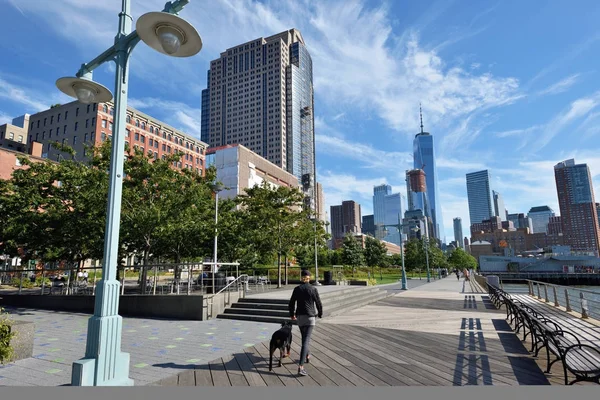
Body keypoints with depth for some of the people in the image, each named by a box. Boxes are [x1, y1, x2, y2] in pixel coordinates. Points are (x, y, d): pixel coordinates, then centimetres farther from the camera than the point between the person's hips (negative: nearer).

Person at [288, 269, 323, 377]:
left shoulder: (297, 289, -2)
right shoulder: (313, 289, -8)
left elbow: (292, 303, 3)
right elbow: (318, 303, -2)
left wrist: (292, 314, 20)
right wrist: (320, 314, 16)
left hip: (300, 317, 4)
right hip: (310, 317, -3)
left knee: (305, 337, 26)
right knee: (306, 341, -7)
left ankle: (306, 356, 46)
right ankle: (300, 367, -17)